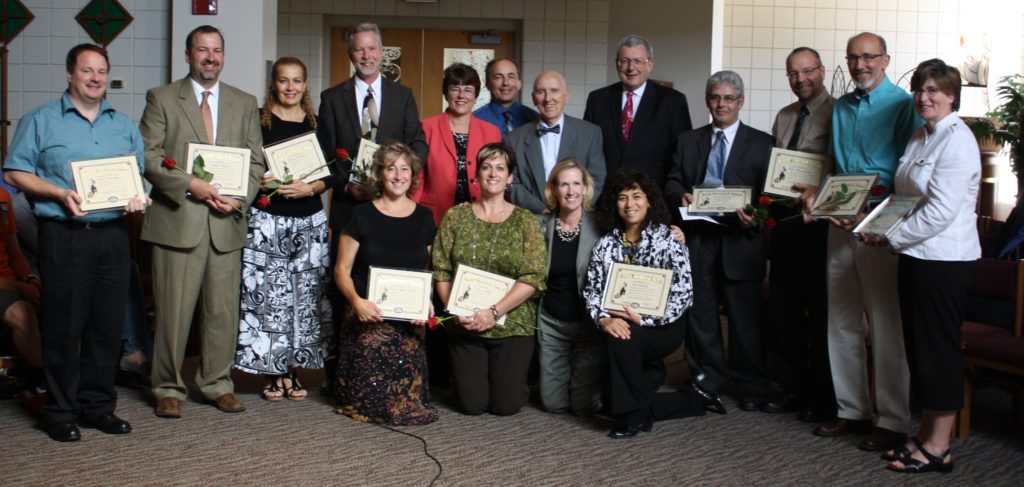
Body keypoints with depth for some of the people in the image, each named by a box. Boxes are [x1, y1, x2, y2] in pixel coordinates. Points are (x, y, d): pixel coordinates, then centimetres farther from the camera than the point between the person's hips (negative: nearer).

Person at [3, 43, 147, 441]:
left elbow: (141, 173, 18)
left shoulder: (124, 125, 16)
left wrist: (139, 196, -5)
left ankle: (98, 405, 17)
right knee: (63, 326, -1)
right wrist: (59, 193, -13)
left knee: (108, 325, 6)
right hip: (64, 235, -4)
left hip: (112, 234, 4)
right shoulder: (41, 120, 4)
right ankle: (61, 411, 9)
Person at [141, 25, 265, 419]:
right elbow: (148, 157, -3)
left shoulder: (245, 103, 15)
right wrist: (190, 185, -14)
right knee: (173, 311, 0)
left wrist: (240, 197, -5)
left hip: (227, 222, 3)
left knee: (224, 309, 6)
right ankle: (168, 388, 13)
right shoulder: (161, 99, 6)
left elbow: (256, 161, 12)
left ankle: (217, 384, 19)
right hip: (177, 219, -3)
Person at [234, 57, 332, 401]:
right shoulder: (258, 121, 3)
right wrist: (265, 182, -15)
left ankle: (292, 370, 12)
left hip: (310, 220, 3)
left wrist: (308, 188, -10)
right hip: (267, 220, -2)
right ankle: (272, 374, 6)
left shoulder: (316, 124, 11)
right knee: (268, 293, -4)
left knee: (306, 295, 1)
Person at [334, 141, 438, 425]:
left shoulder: (424, 218, 11)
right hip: (369, 317, -2)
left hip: (410, 321, 2)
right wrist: (356, 300, -18)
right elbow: (342, 269, 2)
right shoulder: (362, 215, 2)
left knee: (408, 394, -11)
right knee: (369, 394, -13)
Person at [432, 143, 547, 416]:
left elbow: (534, 278, -9)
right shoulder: (455, 217, 4)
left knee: (506, 405, 0)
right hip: (465, 327, 1)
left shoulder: (525, 221, 0)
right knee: (472, 405, 0)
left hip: (513, 326, -1)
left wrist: (494, 312, -17)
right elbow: (440, 271, 2)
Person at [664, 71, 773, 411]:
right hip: (698, 239, 3)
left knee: (745, 316, 1)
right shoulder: (688, 140, 15)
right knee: (700, 312, 8)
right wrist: (681, 195, -9)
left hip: (739, 238, -3)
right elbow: (672, 181, 13)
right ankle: (707, 381, 20)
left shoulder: (761, 143, 6)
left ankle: (751, 388, 11)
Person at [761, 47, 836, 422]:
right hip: (784, 222, 7)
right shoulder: (783, 117, 15)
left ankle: (822, 398, 13)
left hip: (819, 223, -7)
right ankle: (791, 387, 26)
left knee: (820, 311, 2)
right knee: (783, 308, 12)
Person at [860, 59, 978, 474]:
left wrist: (892, 238, -13)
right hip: (916, 254, 9)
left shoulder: (957, 141, -14)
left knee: (939, 347, -2)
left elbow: (941, 211, -20)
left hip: (944, 260, -9)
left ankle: (938, 448, 8)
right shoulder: (920, 137, 15)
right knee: (919, 345, 13)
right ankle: (925, 435, 24)